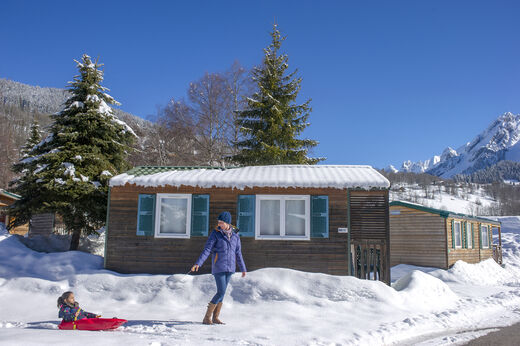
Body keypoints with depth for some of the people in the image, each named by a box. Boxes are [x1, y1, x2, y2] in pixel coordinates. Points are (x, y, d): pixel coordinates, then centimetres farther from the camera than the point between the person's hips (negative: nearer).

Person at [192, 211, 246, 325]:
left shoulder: (235, 235, 6)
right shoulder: (215, 233, -6)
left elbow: (238, 253, 13)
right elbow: (207, 249, -11)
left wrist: (243, 268, 17)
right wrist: (198, 263, -23)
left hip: (229, 268, 4)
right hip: (218, 267, -4)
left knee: (221, 292, 7)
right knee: (221, 292, -9)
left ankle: (215, 317, 17)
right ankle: (207, 317, 1)